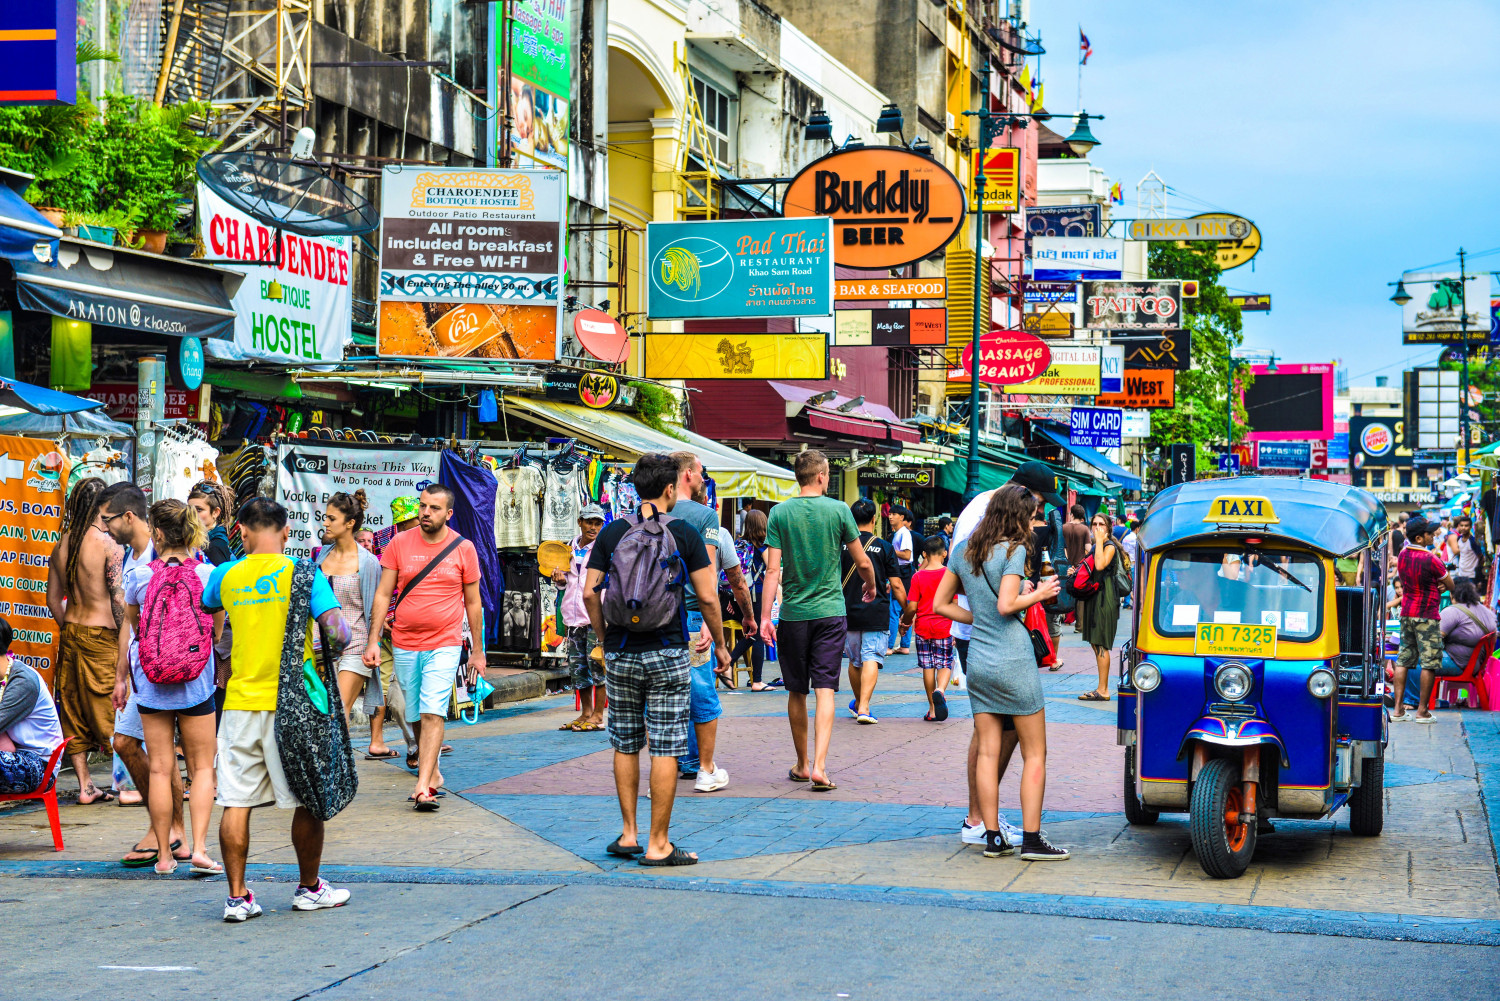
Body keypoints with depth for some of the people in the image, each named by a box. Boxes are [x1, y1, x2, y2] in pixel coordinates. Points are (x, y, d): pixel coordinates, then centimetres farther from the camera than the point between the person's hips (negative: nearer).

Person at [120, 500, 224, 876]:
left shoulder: (139, 575, -6)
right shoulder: (209, 575, -6)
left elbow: (128, 629, 5)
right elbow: (218, 630, 3)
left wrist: (120, 678, 16)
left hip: (150, 680, 1)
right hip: (196, 680, -1)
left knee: (160, 768, 7)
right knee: (202, 767, 8)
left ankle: (164, 855, 11)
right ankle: (199, 848, -3)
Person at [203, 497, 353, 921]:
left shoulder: (226, 576, 4)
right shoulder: (303, 574, -5)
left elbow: (205, 605, 26)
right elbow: (337, 633, -13)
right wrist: (335, 647, 6)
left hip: (241, 702, 2)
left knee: (236, 801, 5)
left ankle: (237, 896, 4)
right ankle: (309, 888, 22)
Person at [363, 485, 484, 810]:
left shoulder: (464, 548, 0)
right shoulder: (399, 544, 2)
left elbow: (472, 602, 8)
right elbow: (383, 595, 4)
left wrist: (478, 650, 9)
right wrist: (373, 641, -3)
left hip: (444, 645, -2)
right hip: (404, 645, 3)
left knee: (433, 713, -14)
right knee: (415, 716, 10)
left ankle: (423, 787, -19)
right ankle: (432, 774, 28)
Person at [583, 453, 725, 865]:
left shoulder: (612, 533, 2)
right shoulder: (685, 534, -5)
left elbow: (590, 593, 1)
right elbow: (707, 598, -6)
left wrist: (605, 640, 14)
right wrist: (720, 645, 8)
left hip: (621, 654, 3)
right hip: (667, 654, -3)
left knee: (625, 745, 14)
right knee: (665, 749, 0)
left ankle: (628, 834, 18)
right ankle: (658, 844, 1)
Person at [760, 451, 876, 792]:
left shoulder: (780, 513, -2)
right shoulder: (838, 510, -4)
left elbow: (773, 570, -6)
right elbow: (862, 563, 3)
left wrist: (765, 617, -2)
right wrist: (871, 586, 23)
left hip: (793, 613, 1)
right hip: (830, 611, -1)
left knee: (797, 691, 13)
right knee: (825, 690, -3)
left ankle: (803, 764, 23)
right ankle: (819, 766, -15)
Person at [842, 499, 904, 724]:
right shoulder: (884, 547, -3)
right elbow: (896, 585, -3)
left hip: (849, 612, 3)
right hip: (877, 613, -3)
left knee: (855, 660, 17)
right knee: (871, 658, -6)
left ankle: (858, 703, 34)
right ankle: (864, 707, -18)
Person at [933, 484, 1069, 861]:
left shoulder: (963, 550, 10)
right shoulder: (1014, 550, -10)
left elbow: (940, 604, 12)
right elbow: (1007, 604, -20)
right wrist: (1040, 594, -5)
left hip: (977, 660, 6)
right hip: (1013, 659, -6)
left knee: (987, 752, 7)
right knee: (1035, 753, 2)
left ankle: (993, 837, 7)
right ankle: (1032, 839, -1)